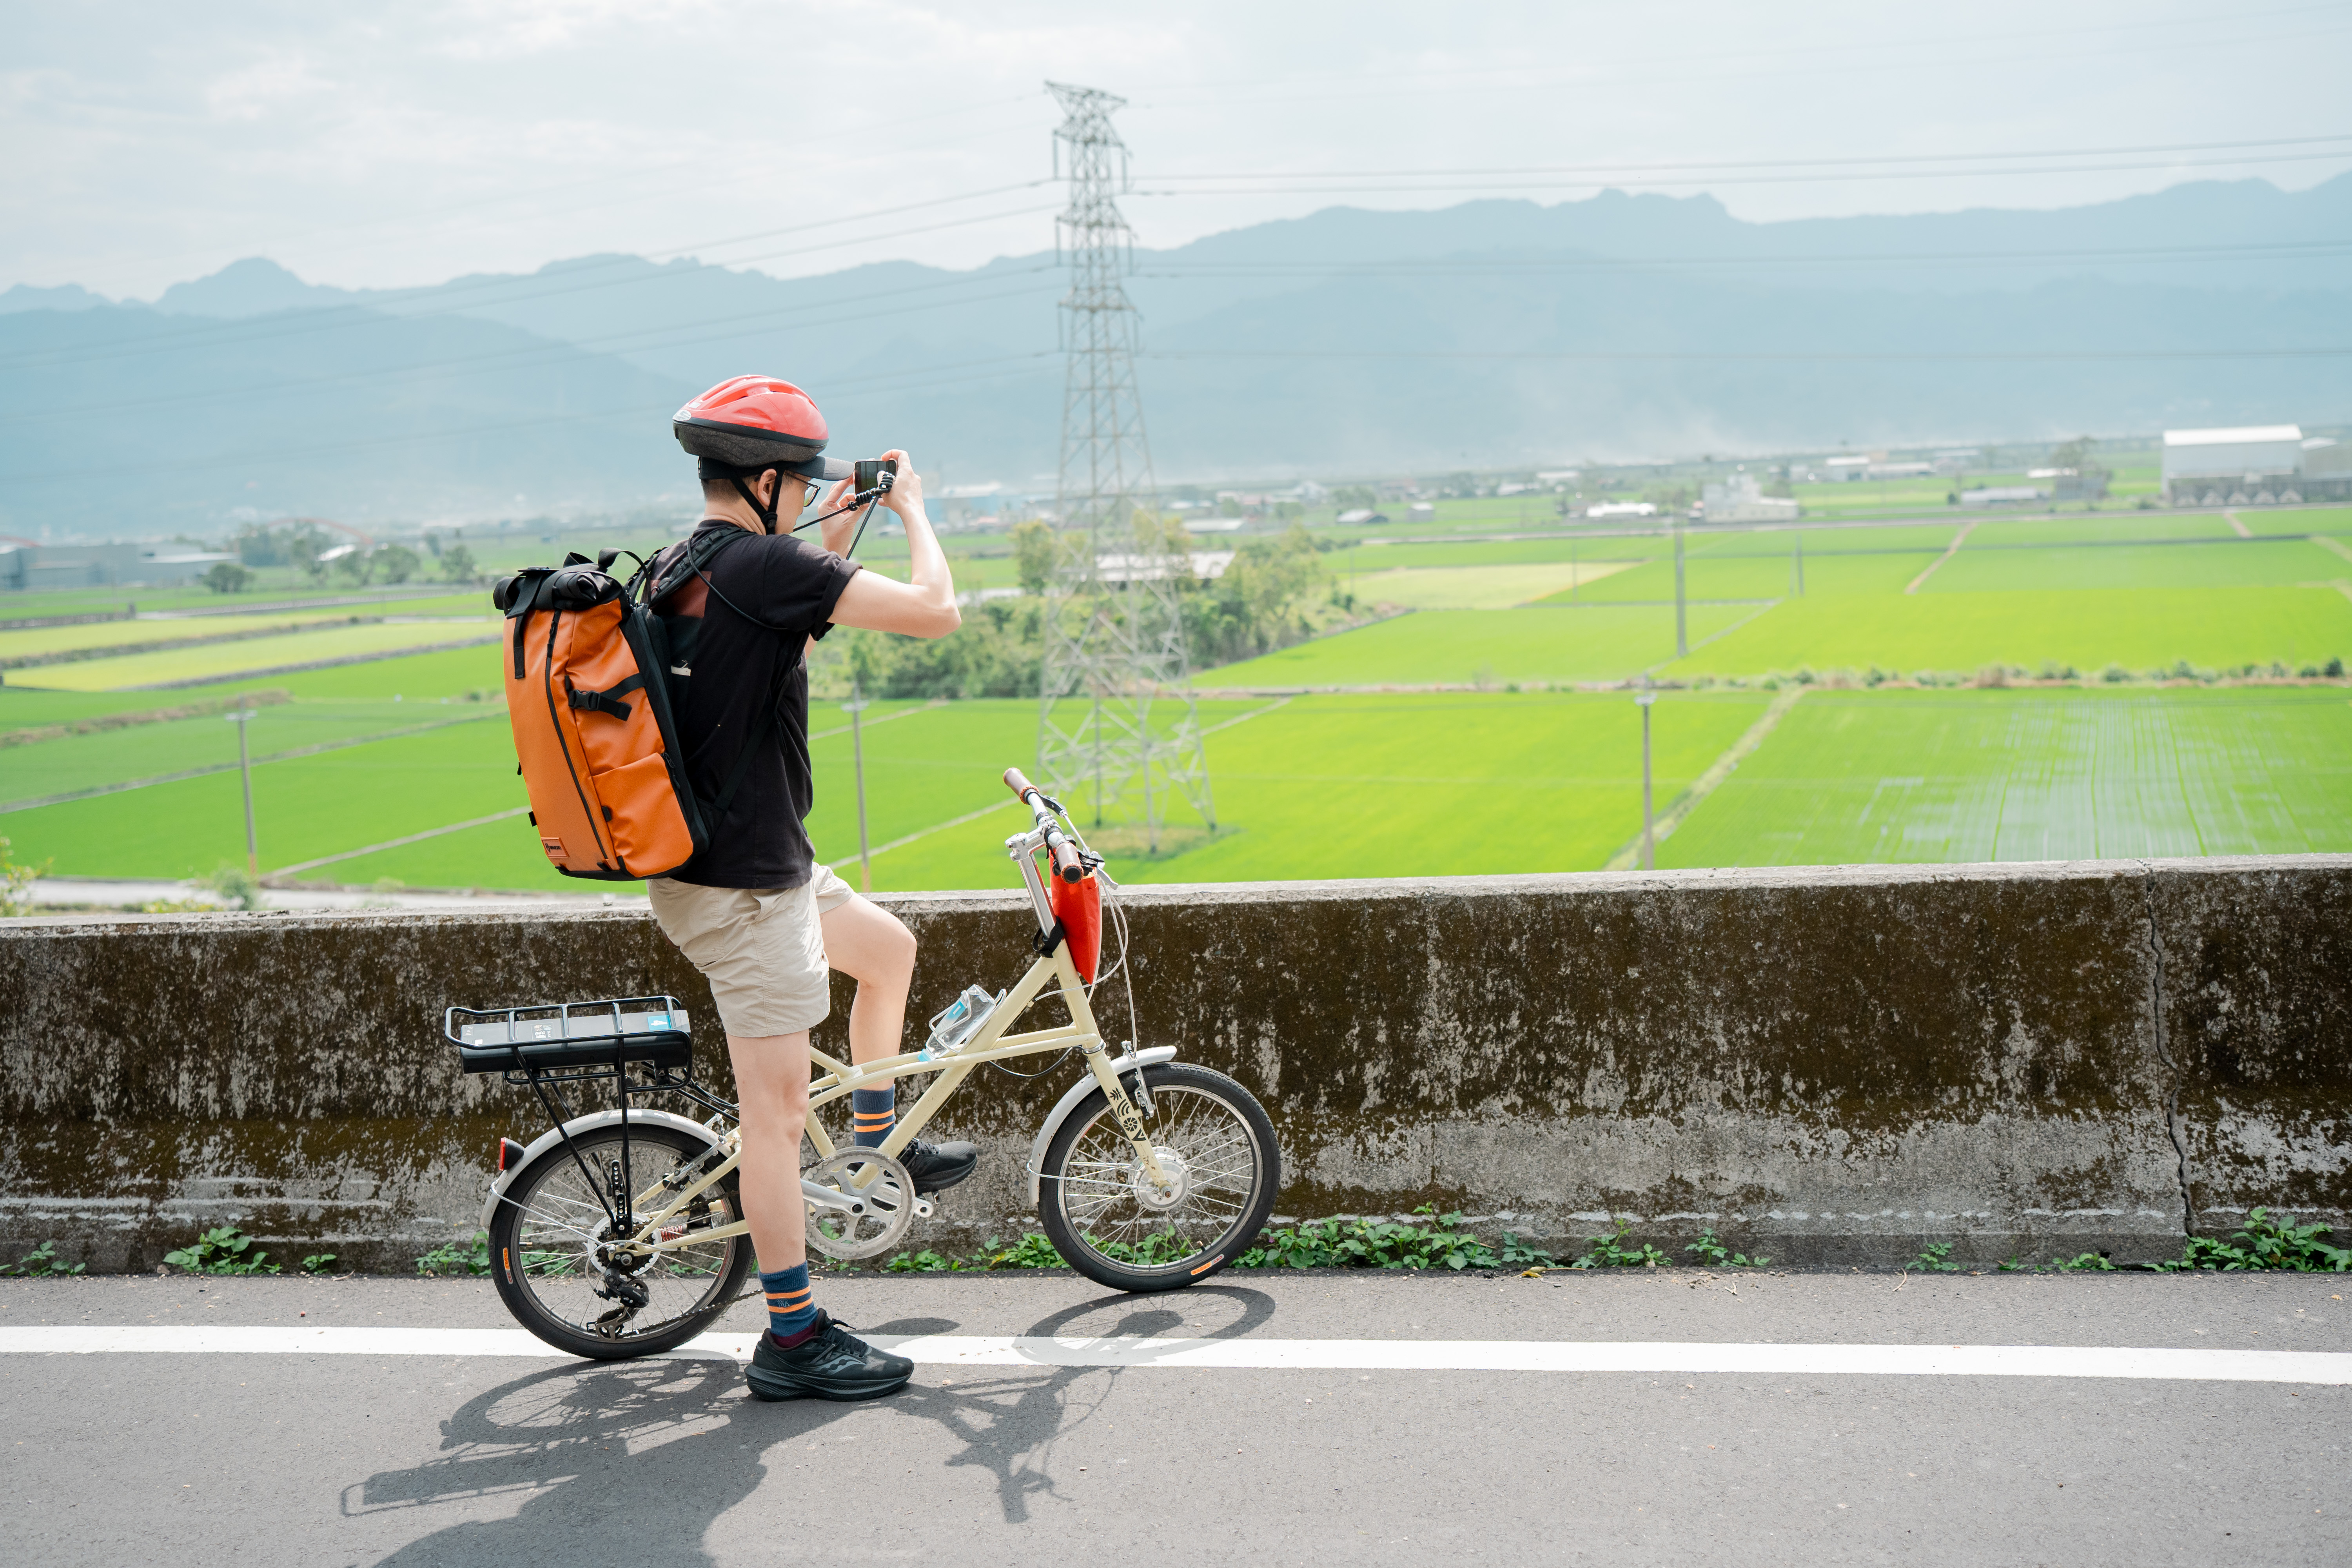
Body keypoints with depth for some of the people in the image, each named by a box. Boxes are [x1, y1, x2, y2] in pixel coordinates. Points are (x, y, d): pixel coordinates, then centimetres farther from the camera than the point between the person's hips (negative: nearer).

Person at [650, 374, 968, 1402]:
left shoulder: (681, 569, 9)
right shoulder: (756, 563, -20)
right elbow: (935, 612, -22)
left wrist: (838, 529, 20)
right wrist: (911, 507, -5)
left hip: (721, 856, 10)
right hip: (742, 887, -10)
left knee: (889, 946, 27)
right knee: (778, 1105, -3)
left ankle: (878, 1150, 41)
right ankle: (794, 1342, 6)